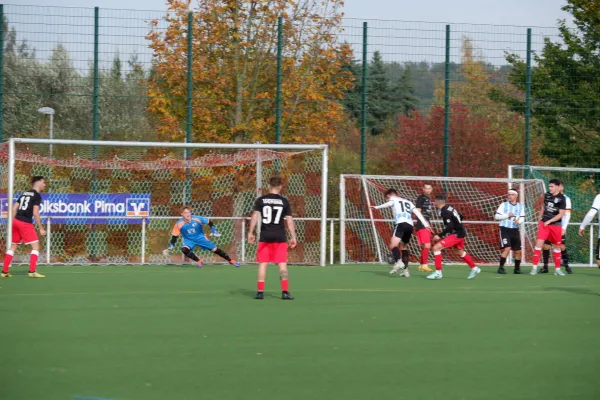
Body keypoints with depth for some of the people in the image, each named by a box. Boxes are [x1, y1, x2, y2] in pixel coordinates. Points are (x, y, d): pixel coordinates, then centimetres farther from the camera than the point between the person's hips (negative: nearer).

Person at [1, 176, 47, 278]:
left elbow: (14, 208, 16)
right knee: (36, 246, -3)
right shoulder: (37, 196, -5)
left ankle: (4, 271, 16)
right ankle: (32, 271, -13)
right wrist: (41, 228, -11)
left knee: (13, 246, 15)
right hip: (25, 223, -8)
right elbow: (35, 213, -14)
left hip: (16, 221, 8)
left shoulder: (24, 194, 19)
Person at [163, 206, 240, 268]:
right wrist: (170, 247, -16)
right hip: (189, 240, 0)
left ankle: (230, 260, 13)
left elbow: (209, 222, -7)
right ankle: (199, 261, -11)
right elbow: (174, 236, -12)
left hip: (200, 238, 0)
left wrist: (214, 231, -12)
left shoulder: (197, 219, -23)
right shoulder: (179, 224, -23)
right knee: (184, 250, -30)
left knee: (215, 249, -3)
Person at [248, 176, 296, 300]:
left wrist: (251, 232, -1)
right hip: (280, 237, -1)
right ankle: (285, 291, -2)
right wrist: (293, 237, 4)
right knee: (282, 264, 2)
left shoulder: (260, 200, 3)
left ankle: (260, 291, 2)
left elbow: (255, 216, -4)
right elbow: (289, 220, 0)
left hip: (265, 236, 1)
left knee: (263, 264, 5)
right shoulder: (284, 201, 2)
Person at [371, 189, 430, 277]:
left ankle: (399, 262, -45)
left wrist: (377, 207, -19)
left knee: (393, 245, -18)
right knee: (404, 247, 23)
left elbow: (389, 204, -8)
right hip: (410, 226, 7)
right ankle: (405, 270, 18)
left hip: (401, 224, -7)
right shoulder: (408, 202, 32)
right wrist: (426, 224, 15)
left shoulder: (394, 199, 16)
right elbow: (417, 213, 22)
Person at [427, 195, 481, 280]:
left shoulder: (445, 212, -19)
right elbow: (460, 217, 20)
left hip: (457, 234, -10)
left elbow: (450, 227, -27)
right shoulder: (449, 207, 7)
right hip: (461, 232, 10)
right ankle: (474, 268, 43)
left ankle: (438, 272, -10)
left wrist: (440, 235, -23)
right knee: (461, 252, 32)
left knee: (436, 248, -12)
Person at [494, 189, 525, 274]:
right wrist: (507, 215, -14)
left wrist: (519, 221, -17)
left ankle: (517, 268, 21)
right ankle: (501, 267, -11)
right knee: (507, 248, -18)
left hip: (515, 230, 4)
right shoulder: (504, 205, 1)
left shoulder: (520, 206, 11)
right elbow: (496, 216, -3)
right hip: (505, 229, -4)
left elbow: (522, 218, 6)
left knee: (518, 251, 4)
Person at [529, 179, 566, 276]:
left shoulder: (561, 199, -11)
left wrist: (549, 221, -16)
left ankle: (557, 269, 21)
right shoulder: (547, 195, 3)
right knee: (539, 243, -11)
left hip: (556, 225, -2)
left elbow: (561, 214, -13)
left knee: (557, 246, 8)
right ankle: (535, 267, -9)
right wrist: (541, 217, 20)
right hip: (544, 223, 2)